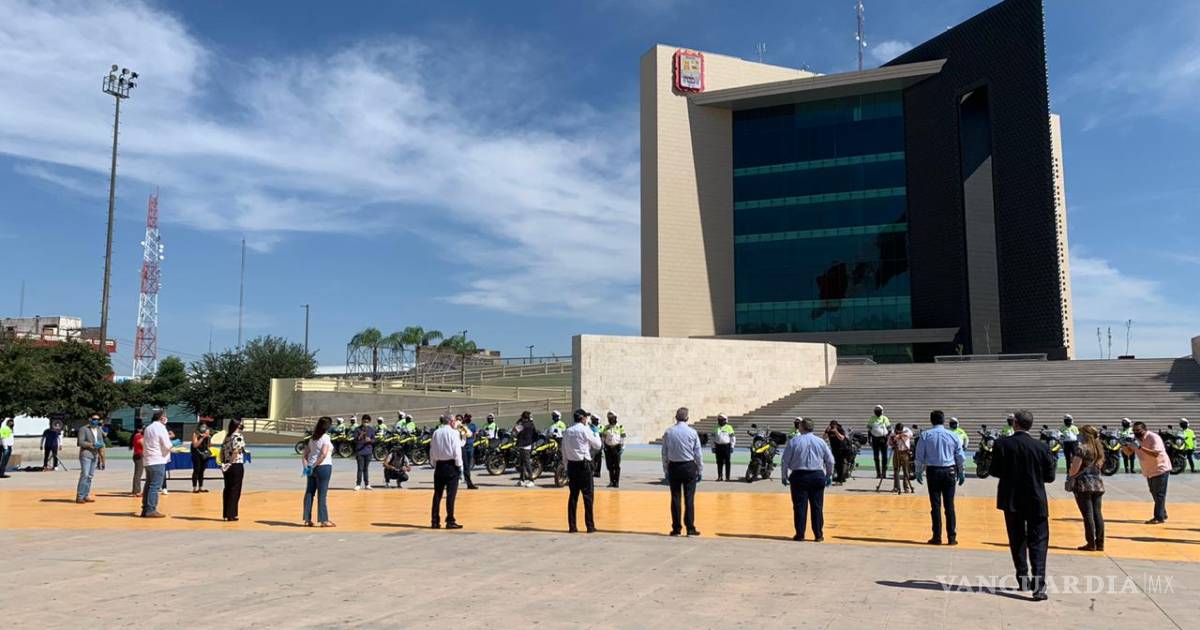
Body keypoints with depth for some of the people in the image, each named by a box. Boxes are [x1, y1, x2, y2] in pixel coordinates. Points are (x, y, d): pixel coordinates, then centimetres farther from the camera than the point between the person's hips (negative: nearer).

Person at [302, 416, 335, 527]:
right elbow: (324, 454, -20)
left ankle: (307, 520, 13)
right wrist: (314, 466, -15)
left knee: (309, 493, 9)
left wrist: (306, 467, 2)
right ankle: (324, 520, 0)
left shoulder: (312, 438, 14)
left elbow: (304, 455, 11)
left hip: (311, 468, 7)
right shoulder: (325, 437, -8)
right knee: (322, 494, -3)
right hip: (323, 467, -7)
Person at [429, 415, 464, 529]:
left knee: (437, 493, 10)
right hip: (451, 464, -5)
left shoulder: (436, 433, 8)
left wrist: (434, 464, 17)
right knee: (451, 494, -3)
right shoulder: (453, 432, -8)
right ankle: (450, 521, -4)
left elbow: (432, 450, 10)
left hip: (439, 464, 5)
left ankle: (434, 521, 12)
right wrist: (459, 465, -4)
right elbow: (457, 450, -12)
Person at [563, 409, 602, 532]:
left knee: (573, 495, 8)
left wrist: (567, 468, 15)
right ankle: (590, 525, 2)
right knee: (587, 495, 0)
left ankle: (572, 526, 9)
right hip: (583, 465, -5)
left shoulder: (567, 432, 8)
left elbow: (564, 452, 9)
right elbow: (597, 445, 0)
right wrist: (596, 433, 17)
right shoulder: (585, 430, -9)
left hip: (571, 465, 5)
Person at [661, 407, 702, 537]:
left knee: (675, 498, 7)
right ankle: (690, 529, 4)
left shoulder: (668, 433, -1)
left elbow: (664, 453, 3)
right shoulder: (692, 432, -7)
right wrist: (700, 470, 6)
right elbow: (698, 454, -3)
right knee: (689, 498, 2)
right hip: (689, 466, -2)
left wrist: (666, 471, 11)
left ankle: (676, 528, 11)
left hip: (673, 467, 2)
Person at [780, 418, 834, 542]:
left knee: (800, 506, 2)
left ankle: (800, 534, 3)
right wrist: (829, 475, 21)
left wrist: (785, 476, 9)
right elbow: (830, 461, 8)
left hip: (799, 476, -2)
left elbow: (785, 461, -2)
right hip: (817, 476, 2)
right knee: (817, 506, 7)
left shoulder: (793, 442, -4)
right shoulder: (820, 442, 3)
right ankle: (818, 535, 11)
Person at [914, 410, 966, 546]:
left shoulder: (925, 435, -3)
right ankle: (952, 537, 8)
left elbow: (920, 456, -1)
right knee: (949, 505, 6)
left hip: (933, 471, -1)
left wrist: (919, 472, 8)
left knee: (935, 505, 3)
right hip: (949, 471, 1)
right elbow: (960, 457, 5)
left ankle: (937, 537, 6)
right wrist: (962, 473, 15)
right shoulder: (952, 436, 0)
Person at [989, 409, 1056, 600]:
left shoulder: (1002, 444, -9)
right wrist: (1053, 461, 15)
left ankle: (1023, 579, 20)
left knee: (1017, 541, 14)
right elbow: (1049, 477, -3)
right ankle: (1038, 583, -10)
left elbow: (994, 471, -5)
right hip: (1036, 501, -1)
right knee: (1038, 541, 2)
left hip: (1011, 501, 1)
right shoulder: (1041, 446, -8)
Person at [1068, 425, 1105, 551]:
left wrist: (1069, 475, 5)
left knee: (1088, 515, -2)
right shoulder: (1099, 448, 10)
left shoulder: (1082, 448, -12)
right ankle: (1100, 543, 12)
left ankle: (1091, 544, 1)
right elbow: (1099, 465, 16)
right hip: (1097, 484, 7)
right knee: (1097, 513, 9)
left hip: (1083, 484, -7)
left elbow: (1074, 468, -14)